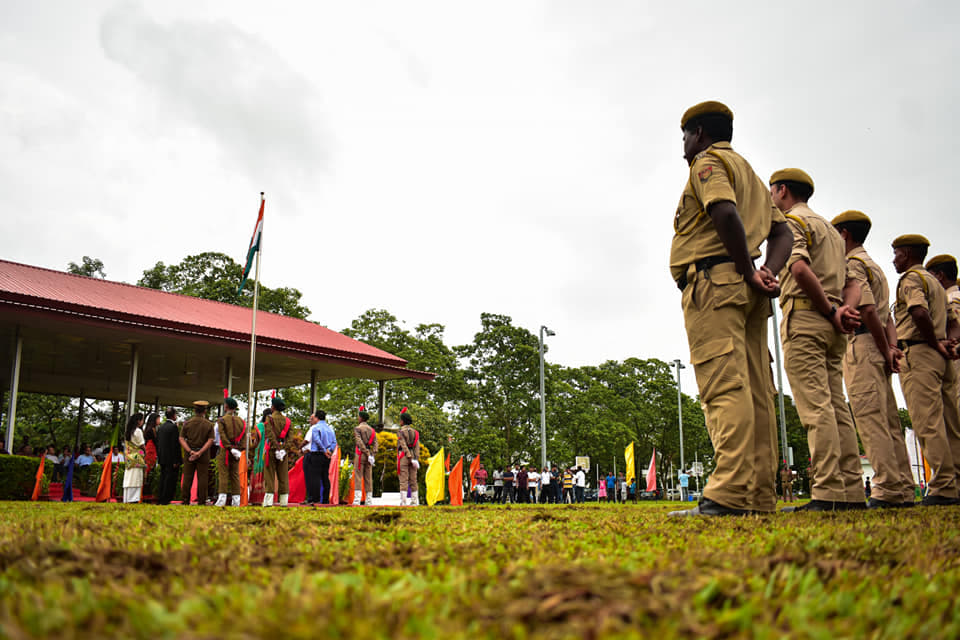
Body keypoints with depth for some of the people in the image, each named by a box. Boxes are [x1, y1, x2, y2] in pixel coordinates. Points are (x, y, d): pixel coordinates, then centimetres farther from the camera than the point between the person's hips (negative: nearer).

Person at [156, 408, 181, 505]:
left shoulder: (160, 427, 10)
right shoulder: (173, 427, -13)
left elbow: (158, 443, 13)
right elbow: (175, 445, -16)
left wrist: (159, 457, 19)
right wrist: (176, 460, -15)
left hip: (162, 458, 7)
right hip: (171, 459, -7)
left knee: (163, 478, 13)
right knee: (170, 479, -3)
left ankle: (160, 500, 16)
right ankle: (165, 500, -3)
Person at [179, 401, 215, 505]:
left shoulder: (187, 423, 3)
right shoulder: (209, 424, -2)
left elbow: (181, 439, -3)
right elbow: (210, 441, -10)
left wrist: (190, 451, -9)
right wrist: (199, 452, -11)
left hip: (189, 454, 2)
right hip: (204, 455, -2)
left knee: (187, 478, 7)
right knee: (202, 478, 2)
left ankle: (185, 500, 10)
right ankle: (201, 501, 3)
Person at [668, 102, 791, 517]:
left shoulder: (708, 162, 3)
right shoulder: (750, 173, 32)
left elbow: (726, 213, -18)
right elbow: (782, 233, 22)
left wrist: (747, 271, -13)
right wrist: (769, 273, 4)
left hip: (714, 279, -9)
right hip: (747, 294, 9)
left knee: (724, 387, -18)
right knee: (755, 391, 3)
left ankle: (730, 494, -24)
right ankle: (761, 497, 3)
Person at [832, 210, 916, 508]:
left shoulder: (850, 264, -5)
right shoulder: (875, 266, 26)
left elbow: (867, 310, -17)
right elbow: (886, 315, 16)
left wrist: (885, 351, -11)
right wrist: (891, 347, 4)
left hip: (860, 344, -10)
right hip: (877, 347, 10)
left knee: (870, 418, -11)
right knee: (889, 420, 8)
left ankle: (888, 489, -14)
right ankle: (903, 490, 9)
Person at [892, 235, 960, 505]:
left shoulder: (911, 278, -4)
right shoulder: (934, 281, 26)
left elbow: (920, 313, -21)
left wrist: (935, 344, -12)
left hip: (918, 353, -10)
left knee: (928, 422, -11)